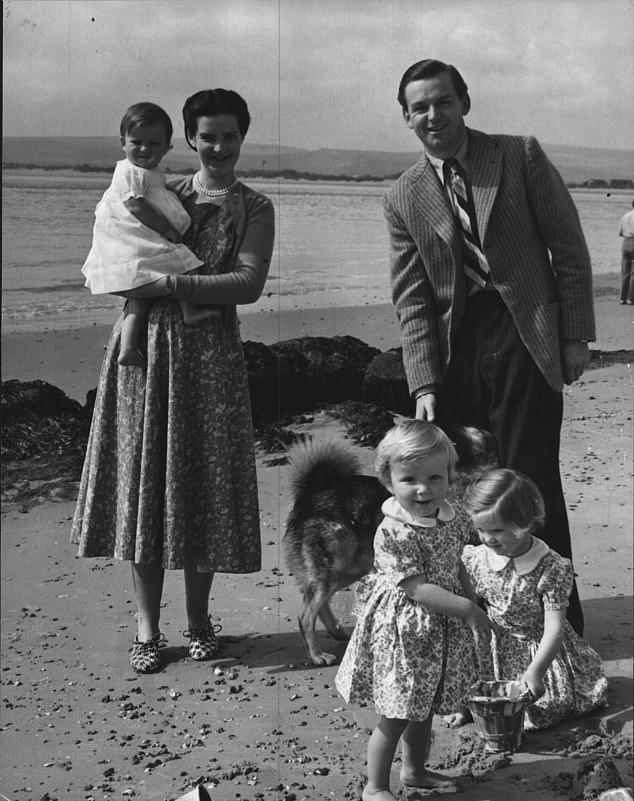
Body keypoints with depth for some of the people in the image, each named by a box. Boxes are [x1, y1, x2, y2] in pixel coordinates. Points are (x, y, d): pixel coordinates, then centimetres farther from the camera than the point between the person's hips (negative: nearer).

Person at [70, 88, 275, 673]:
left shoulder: (253, 209, 4)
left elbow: (249, 284, -11)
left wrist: (171, 284, -16)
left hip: (209, 352, -2)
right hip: (145, 346, 2)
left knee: (205, 482, 3)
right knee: (143, 477, 2)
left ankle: (198, 620, 18)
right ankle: (147, 627, 11)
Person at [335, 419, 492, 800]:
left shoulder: (453, 519, -3)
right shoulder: (393, 534, -26)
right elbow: (416, 588, -26)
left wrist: (475, 606, 8)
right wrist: (467, 609, -25)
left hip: (442, 631, 7)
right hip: (403, 632, -7)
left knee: (425, 708, 24)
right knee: (395, 717, 6)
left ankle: (416, 769, 45)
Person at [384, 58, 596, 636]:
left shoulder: (520, 156, 2)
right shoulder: (403, 197, 8)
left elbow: (569, 249, 3)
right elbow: (412, 300, 3)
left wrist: (575, 338, -2)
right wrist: (424, 383, -6)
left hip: (525, 341, -3)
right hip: (454, 354, 3)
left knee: (531, 485, -2)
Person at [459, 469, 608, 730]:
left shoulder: (552, 568, -21)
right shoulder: (474, 559, -9)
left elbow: (554, 628, -22)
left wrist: (535, 671, -33)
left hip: (541, 649, -2)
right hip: (495, 650, 2)